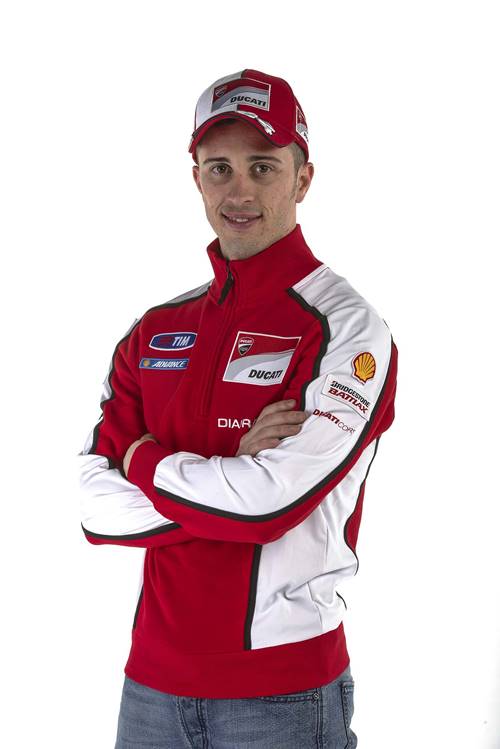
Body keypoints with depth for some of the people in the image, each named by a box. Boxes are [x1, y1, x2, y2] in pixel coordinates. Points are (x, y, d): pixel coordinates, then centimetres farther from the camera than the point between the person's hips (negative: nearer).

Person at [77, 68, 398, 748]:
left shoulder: (346, 329, -10)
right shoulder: (155, 331, 6)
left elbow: (270, 501, -21)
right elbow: (99, 511, -2)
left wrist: (143, 458, -7)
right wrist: (235, 476, -14)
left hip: (284, 691, -4)